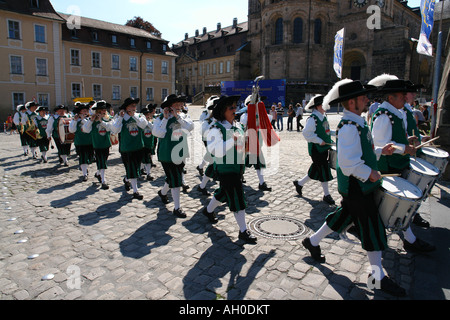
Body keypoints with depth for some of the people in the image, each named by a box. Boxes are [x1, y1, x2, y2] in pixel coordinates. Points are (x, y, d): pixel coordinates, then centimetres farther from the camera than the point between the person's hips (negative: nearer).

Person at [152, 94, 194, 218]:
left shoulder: (184, 117, 4)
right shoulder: (160, 119, -7)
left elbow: (190, 127, -14)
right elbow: (158, 134, -19)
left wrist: (178, 116, -17)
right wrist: (165, 118, -19)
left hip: (181, 154, 5)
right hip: (167, 155, -5)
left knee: (173, 179, 19)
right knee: (175, 180, -7)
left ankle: (163, 192, 49)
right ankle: (177, 208, 4)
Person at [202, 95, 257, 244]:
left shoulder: (238, 125, 7)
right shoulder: (217, 128, -16)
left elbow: (243, 144, 21)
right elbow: (216, 151, -26)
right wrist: (232, 141, -33)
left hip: (237, 167, 8)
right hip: (225, 169, -8)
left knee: (224, 193, 24)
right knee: (237, 198, -5)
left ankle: (208, 210, 50)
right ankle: (243, 231, 6)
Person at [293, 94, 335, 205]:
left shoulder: (323, 116, 12)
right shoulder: (313, 118, -16)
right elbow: (306, 133, -23)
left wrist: (329, 140, 14)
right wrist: (319, 141, -22)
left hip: (324, 148, 9)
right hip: (316, 149, -9)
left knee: (315, 171, 15)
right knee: (323, 171, -2)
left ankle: (299, 183, 32)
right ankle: (326, 195, 12)